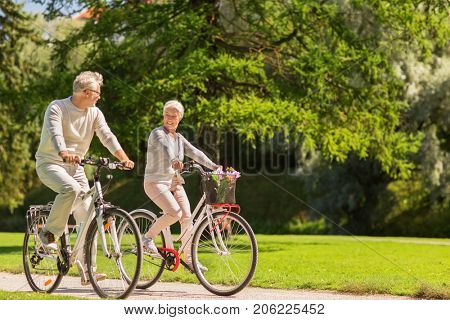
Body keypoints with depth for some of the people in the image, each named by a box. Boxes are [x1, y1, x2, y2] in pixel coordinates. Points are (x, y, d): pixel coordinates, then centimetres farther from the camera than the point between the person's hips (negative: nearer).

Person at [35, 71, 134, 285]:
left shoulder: (94, 113, 2)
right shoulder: (57, 108, -14)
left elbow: (107, 136, -10)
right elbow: (55, 134, -31)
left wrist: (123, 158, -28)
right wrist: (65, 153, -52)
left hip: (74, 166, 6)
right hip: (50, 163, -6)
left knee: (87, 217, -4)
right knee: (71, 188, -37)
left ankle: (87, 271, -1)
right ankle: (49, 233, -19)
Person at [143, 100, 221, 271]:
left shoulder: (179, 138, 15)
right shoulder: (157, 133, -8)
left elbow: (195, 153, 6)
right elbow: (164, 147, -29)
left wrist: (214, 166, -8)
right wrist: (173, 161, -51)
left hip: (175, 183, 7)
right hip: (156, 182, -7)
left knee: (187, 217, -7)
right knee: (175, 213, -26)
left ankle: (189, 260, -1)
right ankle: (148, 237, -6)